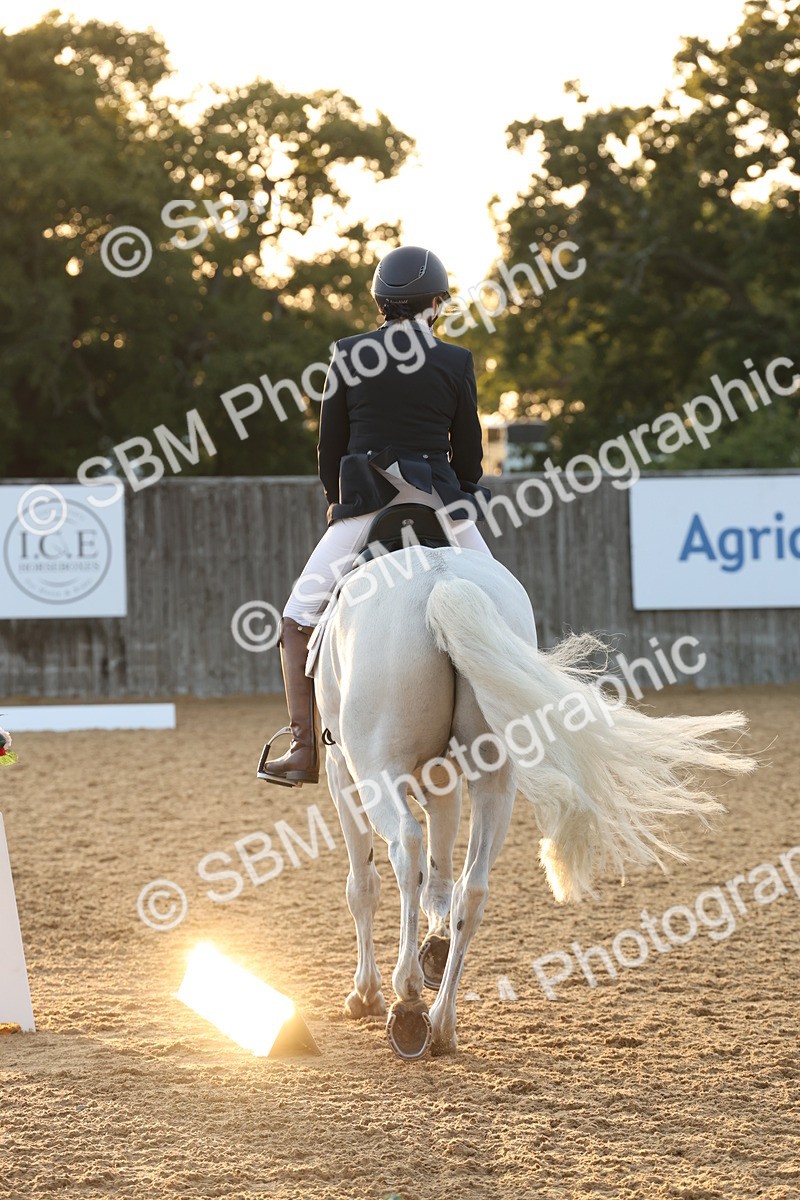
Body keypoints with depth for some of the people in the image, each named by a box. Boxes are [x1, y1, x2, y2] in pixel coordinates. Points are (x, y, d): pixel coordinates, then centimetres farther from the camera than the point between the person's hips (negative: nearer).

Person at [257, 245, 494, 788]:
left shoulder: (348, 356, 1)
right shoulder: (456, 362, 0)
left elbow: (330, 446, 6)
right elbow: (469, 451, 5)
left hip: (362, 506, 0)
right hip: (441, 504, 0)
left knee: (298, 620, 10)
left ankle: (305, 751, -1)